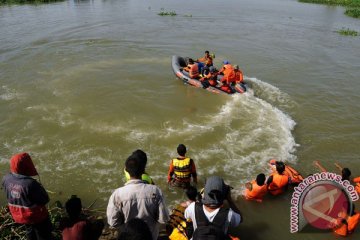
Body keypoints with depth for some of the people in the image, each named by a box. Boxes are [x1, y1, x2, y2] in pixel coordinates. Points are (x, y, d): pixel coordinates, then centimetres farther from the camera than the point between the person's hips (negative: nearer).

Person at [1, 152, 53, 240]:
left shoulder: (6, 179, -17)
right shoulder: (31, 184, -37)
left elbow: (8, 194, 4)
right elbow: (45, 200, -25)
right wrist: (40, 188, -9)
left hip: (18, 215, 6)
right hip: (36, 216, -6)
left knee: (30, 232, 32)